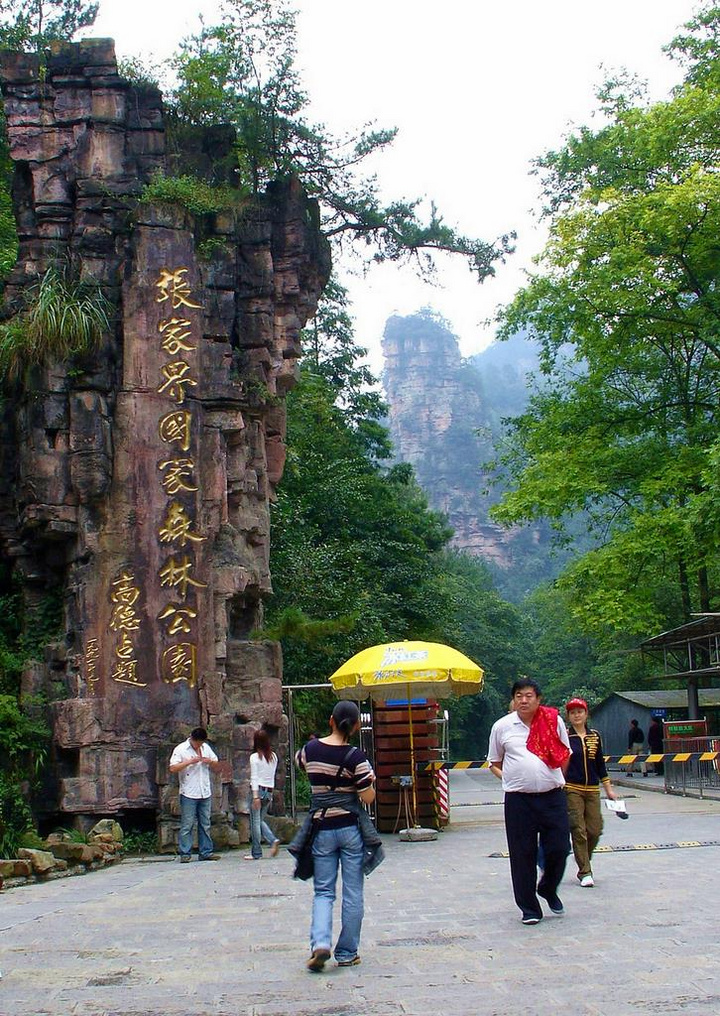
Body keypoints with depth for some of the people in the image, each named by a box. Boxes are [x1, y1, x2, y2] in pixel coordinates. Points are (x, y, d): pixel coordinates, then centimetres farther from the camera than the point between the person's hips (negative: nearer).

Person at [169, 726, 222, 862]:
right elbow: (172, 768, -15)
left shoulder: (206, 748, 12)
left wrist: (210, 761, -4)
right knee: (187, 825, -4)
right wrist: (190, 761, -20)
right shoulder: (180, 749, -5)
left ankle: (206, 852, 13)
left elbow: (217, 766, 18)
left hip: (205, 793, 5)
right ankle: (184, 854, 1)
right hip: (189, 794, -5)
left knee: (205, 825, 8)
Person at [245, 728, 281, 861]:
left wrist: (255, 796, -15)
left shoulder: (255, 757, -8)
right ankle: (273, 840, -4)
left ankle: (256, 853, 5)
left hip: (258, 790, -6)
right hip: (269, 791, 6)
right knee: (260, 820, 17)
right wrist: (270, 794, 18)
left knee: (255, 822, 2)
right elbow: (272, 776, 13)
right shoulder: (273, 756, 9)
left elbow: (254, 777, -12)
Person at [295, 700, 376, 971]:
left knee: (323, 891, 9)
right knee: (352, 893, 9)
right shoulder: (356, 757, -13)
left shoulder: (311, 749, -2)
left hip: (322, 828, 2)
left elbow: (300, 763, 22)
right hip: (350, 828, -2)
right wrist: (370, 779, 6)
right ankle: (347, 953, 14)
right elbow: (368, 798, -12)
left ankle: (320, 943, -12)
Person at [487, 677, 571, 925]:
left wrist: (553, 778, 9)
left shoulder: (554, 722, 5)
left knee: (558, 849, 2)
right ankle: (529, 908, 14)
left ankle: (549, 890, 32)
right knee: (523, 855, 2)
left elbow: (565, 756, 18)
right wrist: (508, 779, 0)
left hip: (552, 796, 1)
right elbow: (494, 763, 15)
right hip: (518, 800, -1)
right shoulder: (502, 726, 4)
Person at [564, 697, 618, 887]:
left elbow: (600, 764, 15)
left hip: (592, 789, 4)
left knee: (595, 830, 1)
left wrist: (608, 789, 15)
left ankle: (584, 864, 26)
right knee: (578, 831, -5)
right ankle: (585, 872, 2)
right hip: (571, 789, -4)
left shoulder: (594, 736, 10)